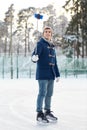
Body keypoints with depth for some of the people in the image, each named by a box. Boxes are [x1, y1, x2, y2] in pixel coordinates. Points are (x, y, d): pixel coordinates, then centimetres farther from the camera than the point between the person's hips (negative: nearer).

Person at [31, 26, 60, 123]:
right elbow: (35, 53, -21)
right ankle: (39, 114, -5)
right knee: (42, 93, -10)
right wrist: (34, 58, -46)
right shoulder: (40, 44, -4)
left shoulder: (52, 46, 17)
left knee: (49, 93, 11)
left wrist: (57, 74, 21)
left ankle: (47, 112, 21)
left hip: (51, 74, 7)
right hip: (42, 73, -7)